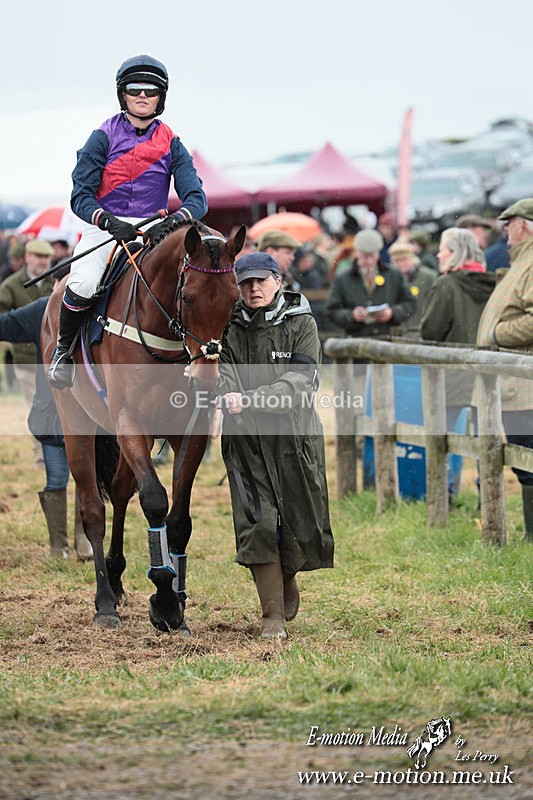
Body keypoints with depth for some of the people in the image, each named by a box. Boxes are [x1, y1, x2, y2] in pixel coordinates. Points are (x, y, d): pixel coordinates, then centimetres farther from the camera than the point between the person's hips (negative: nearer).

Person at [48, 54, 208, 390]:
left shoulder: (170, 144, 6)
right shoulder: (104, 138, 0)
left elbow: (197, 198, -3)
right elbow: (81, 196, -6)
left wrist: (173, 221, -25)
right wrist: (110, 222, -25)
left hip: (153, 232, 2)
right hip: (104, 228, -2)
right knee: (83, 285, -31)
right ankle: (63, 349, -2)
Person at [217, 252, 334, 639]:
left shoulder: (302, 324, -1)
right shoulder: (231, 327, 6)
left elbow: (300, 382, -13)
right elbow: (226, 373, -6)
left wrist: (250, 400, -26)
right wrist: (228, 395, -31)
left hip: (295, 434, 0)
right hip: (246, 436, 1)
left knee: (300, 521, 5)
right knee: (257, 523, -9)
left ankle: (287, 578, 39)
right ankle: (273, 616, -2)